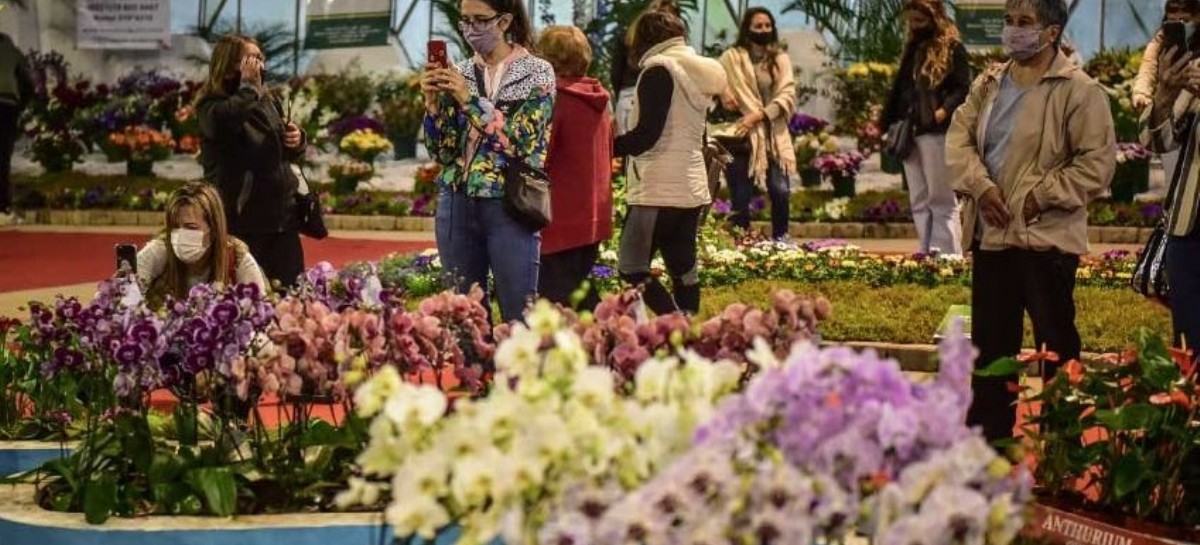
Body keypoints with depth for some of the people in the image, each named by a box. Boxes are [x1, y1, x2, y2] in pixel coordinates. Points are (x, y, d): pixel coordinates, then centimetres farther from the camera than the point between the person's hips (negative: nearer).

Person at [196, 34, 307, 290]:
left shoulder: (267, 102, 13)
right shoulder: (212, 107, -7)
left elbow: (288, 153, 26)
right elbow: (233, 119, -33)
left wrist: (297, 140, 3)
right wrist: (247, 85, -18)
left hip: (281, 212, 6)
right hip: (241, 216, -6)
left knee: (291, 287, 7)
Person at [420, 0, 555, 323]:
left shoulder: (537, 74, -2)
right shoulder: (459, 74, 10)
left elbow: (522, 142, -13)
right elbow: (441, 152, 9)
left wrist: (471, 101, -15)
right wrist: (434, 103, -6)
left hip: (509, 207, -4)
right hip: (457, 204, 5)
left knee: (519, 317, -4)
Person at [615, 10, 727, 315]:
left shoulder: (660, 70, -10)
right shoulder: (698, 73, 15)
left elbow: (646, 135, -17)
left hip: (658, 189, -9)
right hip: (691, 188, 9)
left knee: (631, 267, -6)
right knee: (683, 268, 8)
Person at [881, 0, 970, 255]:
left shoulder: (952, 48, -3)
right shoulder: (912, 48, 19)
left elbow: (962, 90, -11)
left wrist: (942, 113, -25)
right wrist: (890, 125, 13)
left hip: (936, 133, -7)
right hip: (908, 133, 7)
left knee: (942, 201, -5)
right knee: (919, 203, 9)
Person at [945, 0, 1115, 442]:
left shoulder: (1079, 91, -10)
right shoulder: (989, 84, 10)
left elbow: (1098, 163, -14)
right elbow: (959, 137, 7)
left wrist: (1042, 196, -16)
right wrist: (979, 186, -11)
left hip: (1046, 237, -6)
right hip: (991, 234, 7)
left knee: (1056, 346, 2)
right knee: (990, 341, 14)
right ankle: (987, 436, 25)